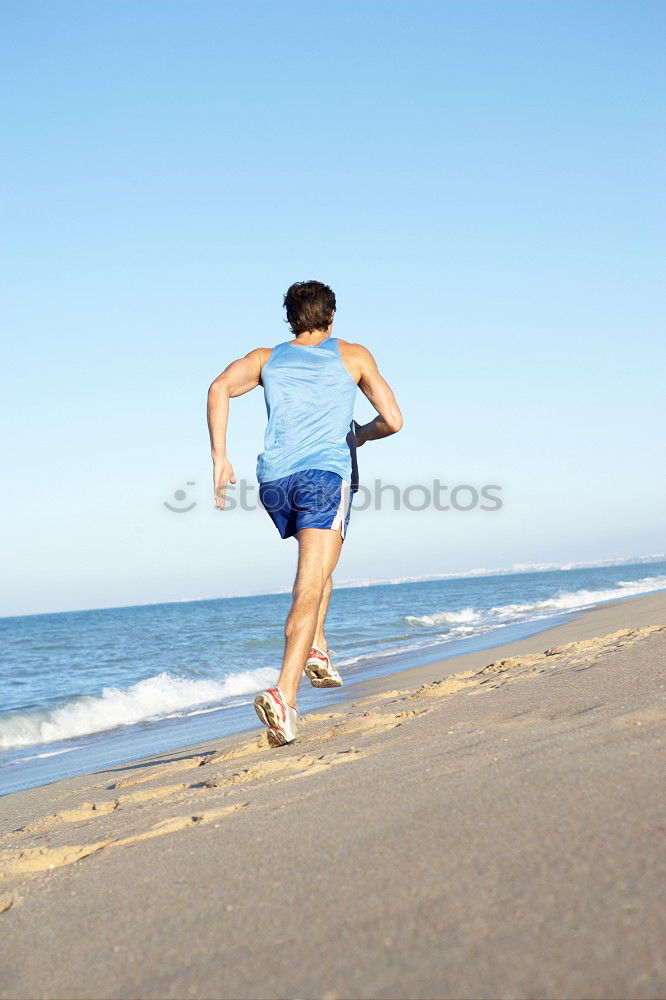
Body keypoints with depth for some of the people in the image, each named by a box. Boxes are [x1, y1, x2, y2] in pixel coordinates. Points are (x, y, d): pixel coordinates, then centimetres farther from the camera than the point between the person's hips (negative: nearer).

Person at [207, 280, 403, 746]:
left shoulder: (266, 358, 22)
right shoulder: (354, 355, 17)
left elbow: (220, 388, 1)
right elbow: (393, 420, 8)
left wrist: (220, 458, 0)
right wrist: (361, 435, 29)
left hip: (275, 479, 4)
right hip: (327, 472, -3)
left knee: (317, 563, 31)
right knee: (310, 588, -12)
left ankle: (315, 648, 17)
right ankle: (284, 694, -28)